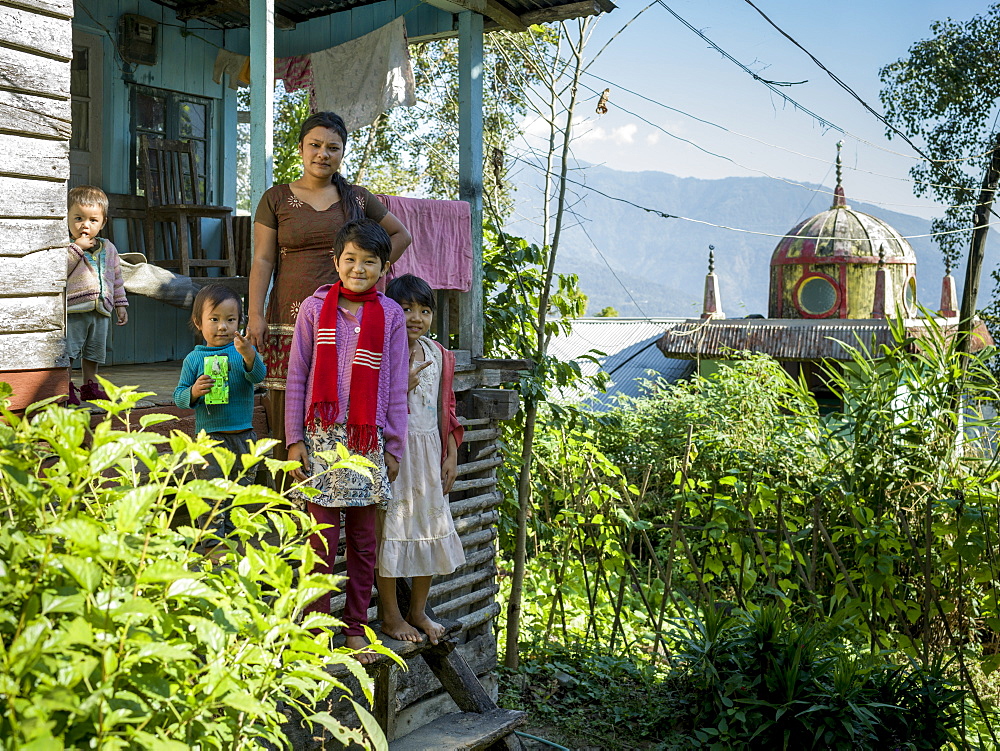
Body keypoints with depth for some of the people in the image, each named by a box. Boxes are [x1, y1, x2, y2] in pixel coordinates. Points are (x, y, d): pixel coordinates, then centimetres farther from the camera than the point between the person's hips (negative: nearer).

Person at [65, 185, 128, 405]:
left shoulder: (108, 249, 12)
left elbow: (117, 279, 19)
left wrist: (120, 304, 18)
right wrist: (76, 247, -20)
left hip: (101, 311, 5)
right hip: (73, 310, -5)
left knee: (94, 351, 14)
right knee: (67, 350, -4)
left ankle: (90, 385, 26)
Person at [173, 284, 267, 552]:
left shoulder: (244, 352, 0)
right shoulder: (194, 359, 1)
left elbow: (258, 375, -19)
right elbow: (179, 397, 4)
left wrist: (248, 354, -38)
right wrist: (194, 392, -18)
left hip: (242, 436, 1)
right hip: (209, 438, -1)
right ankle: (211, 543, 8)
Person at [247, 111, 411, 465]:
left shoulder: (357, 198, 13)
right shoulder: (276, 199, 10)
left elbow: (400, 235, 24)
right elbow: (262, 261, 4)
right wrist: (255, 315, -7)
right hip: (291, 320, -1)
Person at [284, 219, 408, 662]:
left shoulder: (390, 316, 3)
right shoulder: (315, 308, 2)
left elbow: (396, 387, 6)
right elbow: (296, 377, 4)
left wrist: (395, 447, 4)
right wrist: (294, 439, 0)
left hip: (368, 441, 1)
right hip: (322, 437, -1)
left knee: (363, 539, 8)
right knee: (323, 538, 1)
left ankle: (356, 626, 20)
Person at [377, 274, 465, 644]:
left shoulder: (439, 356, 7)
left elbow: (447, 409, 12)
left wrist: (451, 456, 8)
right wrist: (402, 386, -23)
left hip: (430, 453, 6)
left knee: (431, 529, 11)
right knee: (391, 529, 1)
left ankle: (418, 610, 28)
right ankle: (391, 616, 17)